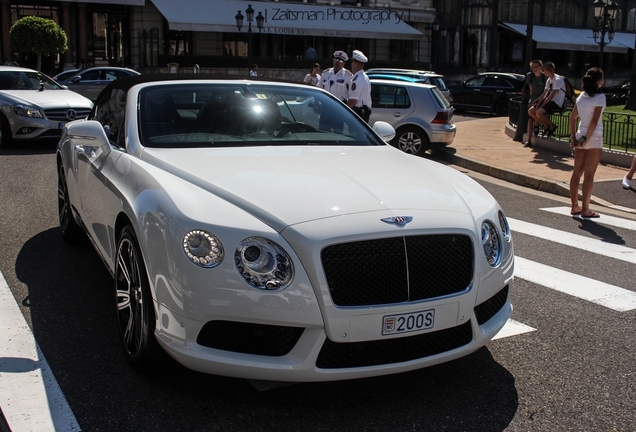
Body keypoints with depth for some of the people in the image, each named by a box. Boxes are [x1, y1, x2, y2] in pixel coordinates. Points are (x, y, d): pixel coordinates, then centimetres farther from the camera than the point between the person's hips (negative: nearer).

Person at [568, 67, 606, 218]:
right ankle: (585, 210, 3)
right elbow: (594, 121, -18)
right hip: (594, 138, -6)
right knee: (589, 175, -1)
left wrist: (573, 137, 8)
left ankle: (575, 207, 17)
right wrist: (587, 139, -14)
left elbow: (573, 117, 8)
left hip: (580, 136, 6)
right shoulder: (599, 97, -12)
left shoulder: (581, 96, 8)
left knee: (577, 172, 10)